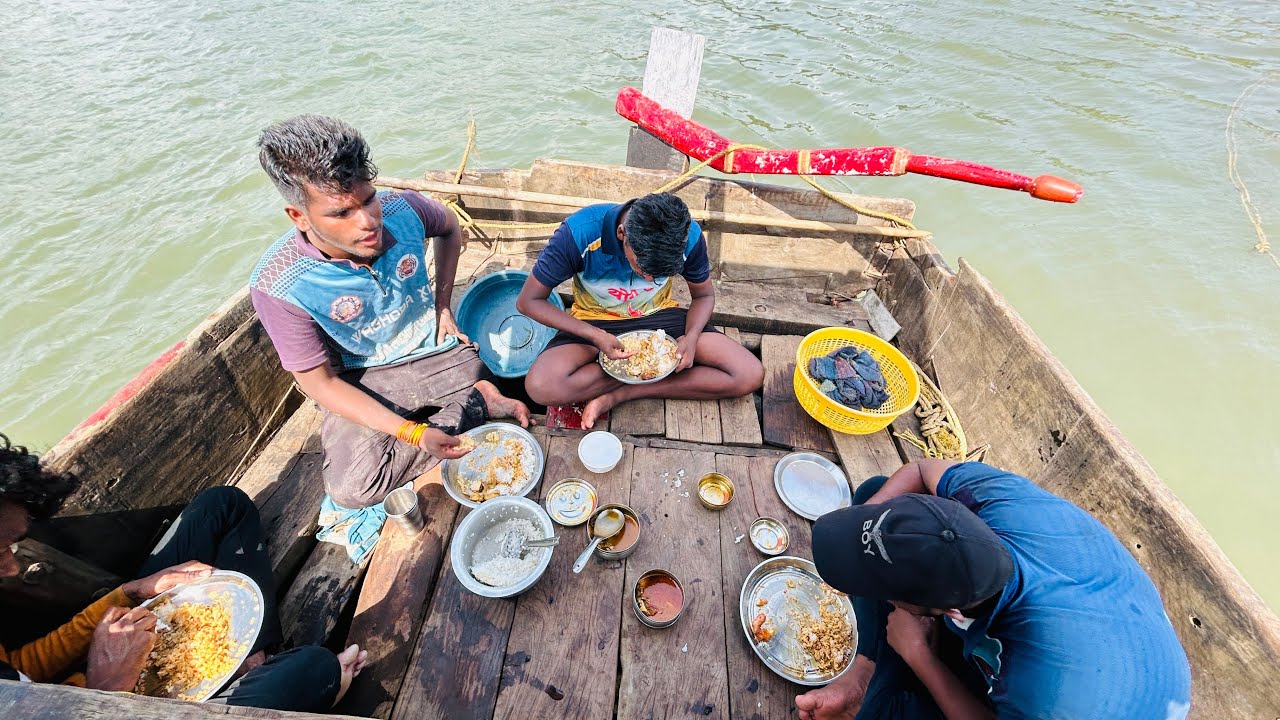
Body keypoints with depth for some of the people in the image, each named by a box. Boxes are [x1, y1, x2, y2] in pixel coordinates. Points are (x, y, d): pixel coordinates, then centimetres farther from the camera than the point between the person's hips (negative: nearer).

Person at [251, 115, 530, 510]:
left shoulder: (402, 210, -16)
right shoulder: (278, 286, -23)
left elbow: (449, 229, 9)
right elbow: (320, 382, -16)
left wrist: (443, 305, 1)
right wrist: (411, 433, -27)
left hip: (438, 351, 1)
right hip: (367, 381, 0)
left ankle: (480, 398, 10)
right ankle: (478, 403, -10)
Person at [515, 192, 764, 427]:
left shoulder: (688, 236, -20)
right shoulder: (579, 234, -27)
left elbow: (704, 295, -1)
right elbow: (528, 301, -17)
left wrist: (691, 337, -23)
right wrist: (595, 336, -29)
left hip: (658, 316, 2)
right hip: (595, 321, -1)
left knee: (750, 375, -18)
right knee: (541, 386, -33)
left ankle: (621, 394, -16)